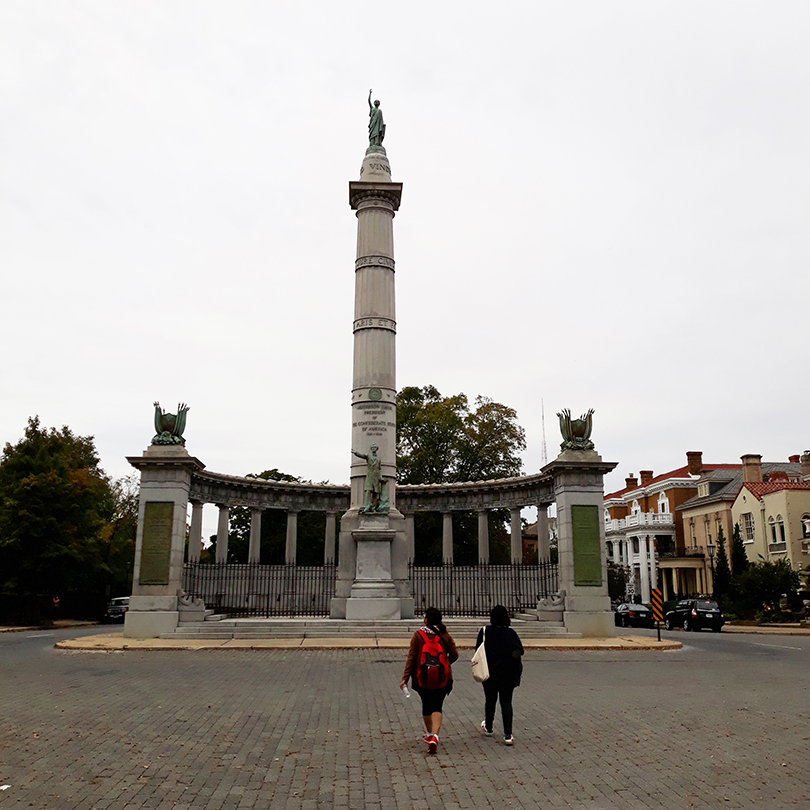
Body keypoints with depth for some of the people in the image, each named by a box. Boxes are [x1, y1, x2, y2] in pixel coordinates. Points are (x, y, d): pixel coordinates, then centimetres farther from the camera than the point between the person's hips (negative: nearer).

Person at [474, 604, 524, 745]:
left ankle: (488, 728, 35)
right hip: (508, 674, 0)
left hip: (490, 674, 0)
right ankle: (508, 735, 0)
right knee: (506, 702, 6)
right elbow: (520, 651, -3)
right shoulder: (510, 633, -9)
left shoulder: (484, 632, -10)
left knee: (490, 700, 18)